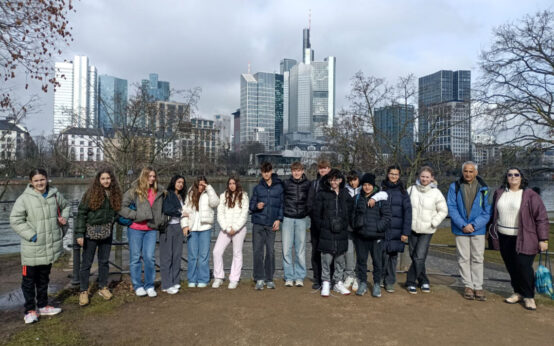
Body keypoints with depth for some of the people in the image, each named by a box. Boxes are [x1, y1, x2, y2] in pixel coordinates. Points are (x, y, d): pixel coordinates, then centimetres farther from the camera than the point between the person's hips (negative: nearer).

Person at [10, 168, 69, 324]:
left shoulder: (55, 195, 1)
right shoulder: (24, 198, -13)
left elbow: (66, 206, 20)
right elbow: (15, 220, -12)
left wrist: (64, 217, 0)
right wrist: (31, 235, -18)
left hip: (50, 246, 4)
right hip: (32, 248, -4)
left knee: (44, 278, 19)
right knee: (29, 279, 6)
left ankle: (43, 306, 34)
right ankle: (30, 310, 22)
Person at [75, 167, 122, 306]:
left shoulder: (114, 194, 3)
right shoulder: (91, 193, -10)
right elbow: (81, 213, -10)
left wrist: (111, 223, -2)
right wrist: (79, 233, -14)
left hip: (107, 232, 4)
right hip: (91, 232, -4)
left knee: (104, 261, 13)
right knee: (87, 262, 4)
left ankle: (103, 287, 26)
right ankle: (84, 291, 16)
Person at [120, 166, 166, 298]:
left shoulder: (159, 192, 10)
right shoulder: (134, 191, -3)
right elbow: (122, 207, -7)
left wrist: (160, 222, 12)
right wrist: (137, 215, -14)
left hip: (151, 229, 3)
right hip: (135, 229, -3)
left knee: (150, 257, 0)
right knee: (135, 257, 5)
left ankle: (149, 286, 14)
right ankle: (138, 286, 18)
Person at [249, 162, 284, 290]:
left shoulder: (279, 187, 6)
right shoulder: (257, 188, 9)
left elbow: (282, 204, 8)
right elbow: (251, 205, 11)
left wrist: (279, 219, -3)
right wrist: (256, 206, -12)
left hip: (272, 224, 0)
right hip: (258, 223, 1)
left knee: (270, 251, 1)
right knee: (258, 251, -3)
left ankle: (269, 278, 14)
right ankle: (259, 279, 6)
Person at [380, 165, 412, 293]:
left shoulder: (402, 192, 5)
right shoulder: (381, 189, 4)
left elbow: (407, 212, 1)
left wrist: (406, 232, -5)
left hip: (396, 230, 1)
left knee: (393, 255, 5)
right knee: (383, 254, -4)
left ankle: (390, 282, 18)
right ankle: (380, 280, 15)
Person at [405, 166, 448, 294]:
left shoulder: (436, 193, -4)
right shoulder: (411, 189, 1)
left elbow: (443, 211, 3)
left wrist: (433, 223, -5)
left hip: (427, 230, -2)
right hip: (412, 228, 3)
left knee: (419, 257, -9)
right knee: (414, 256, 8)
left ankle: (410, 281, 5)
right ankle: (423, 281, 24)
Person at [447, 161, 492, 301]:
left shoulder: (483, 189, 0)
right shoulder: (454, 187, 0)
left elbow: (487, 211, -1)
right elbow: (451, 208, -4)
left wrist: (474, 225, -13)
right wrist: (463, 225, -14)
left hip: (478, 229, 0)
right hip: (461, 229, 0)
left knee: (478, 258, 6)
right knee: (463, 258, 7)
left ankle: (478, 287, 16)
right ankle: (468, 286, 19)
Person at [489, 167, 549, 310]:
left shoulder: (530, 195, -6)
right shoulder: (499, 193, 7)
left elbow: (542, 218, -6)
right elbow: (494, 214, 16)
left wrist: (543, 239, -10)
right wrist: (494, 233, 16)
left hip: (523, 239, -4)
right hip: (504, 238, 4)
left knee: (524, 267, -6)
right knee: (511, 267, 9)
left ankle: (529, 297, 12)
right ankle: (518, 293, 25)